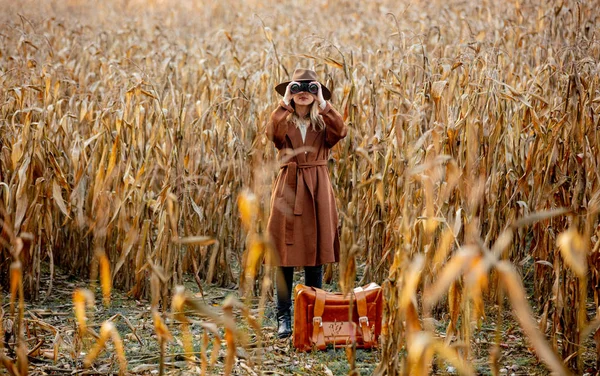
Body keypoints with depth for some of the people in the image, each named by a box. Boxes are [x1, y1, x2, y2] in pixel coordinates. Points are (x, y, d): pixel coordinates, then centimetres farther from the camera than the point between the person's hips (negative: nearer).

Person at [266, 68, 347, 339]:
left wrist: (323, 104, -13)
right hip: (288, 189, -1)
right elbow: (272, 134, -19)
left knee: (315, 258, 5)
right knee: (285, 258, 0)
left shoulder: (323, 123, 9)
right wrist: (285, 104, -15)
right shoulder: (284, 121, 6)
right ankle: (284, 319, 7)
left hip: (317, 191, 1)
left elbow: (340, 132, -15)